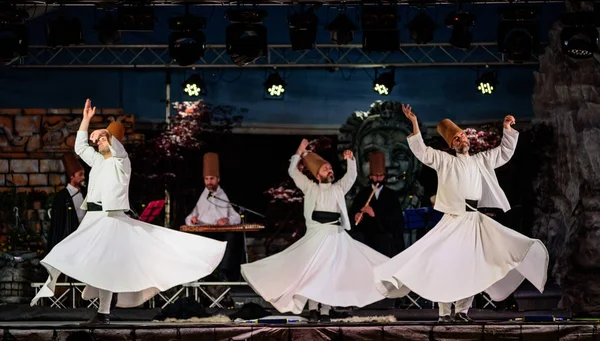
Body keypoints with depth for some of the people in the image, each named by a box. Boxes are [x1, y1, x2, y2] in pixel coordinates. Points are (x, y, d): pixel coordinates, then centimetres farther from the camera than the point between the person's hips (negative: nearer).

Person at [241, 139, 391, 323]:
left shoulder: (338, 188, 16)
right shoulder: (310, 188, 11)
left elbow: (351, 175, 7)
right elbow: (293, 172, 6)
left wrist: (350, 160, -10)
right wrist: (300, 152, 1)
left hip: (336, 236, 1)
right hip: (315, 235, -1)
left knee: (331, 273, -1)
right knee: (311, 272, -6)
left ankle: (325, 311, 0)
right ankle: (312, 309, -2)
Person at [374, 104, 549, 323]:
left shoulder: (481, 160, 18)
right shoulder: (445, 160, 7)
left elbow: (505, 152, 24)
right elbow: (421, 151, 0)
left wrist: (507, 129, 14)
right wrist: (415, 124, -7)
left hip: (475, 220, 4)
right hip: (453, 220, -4)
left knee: (471, 266, 4)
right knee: (446, 264, -9)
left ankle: (462, 310, 10)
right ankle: (445, 312, -4)